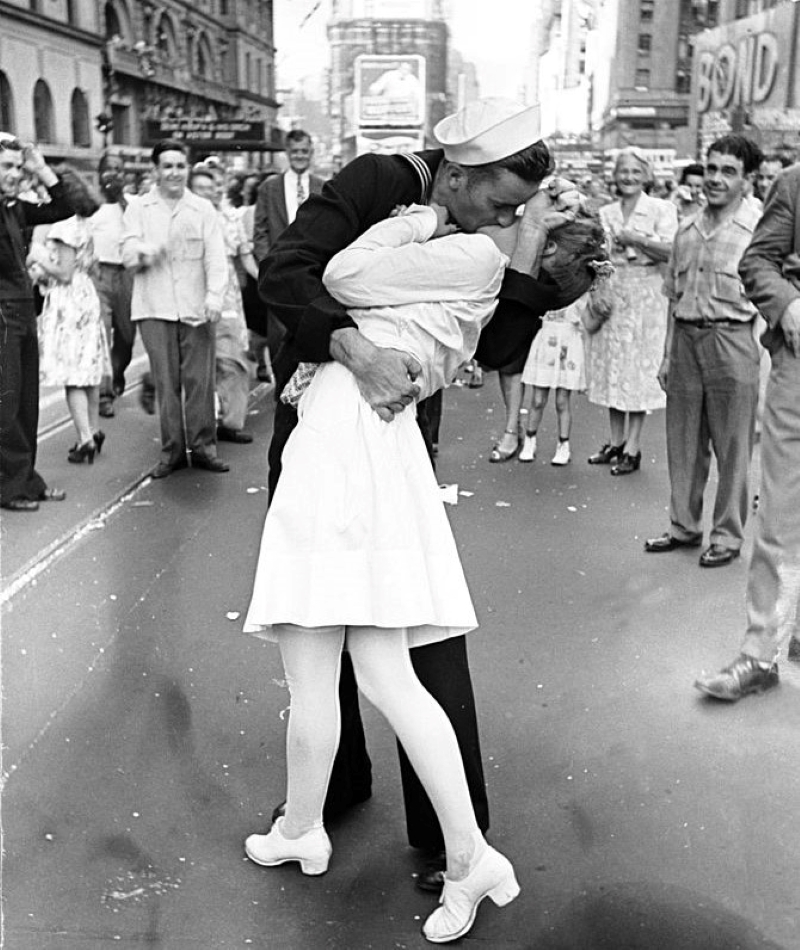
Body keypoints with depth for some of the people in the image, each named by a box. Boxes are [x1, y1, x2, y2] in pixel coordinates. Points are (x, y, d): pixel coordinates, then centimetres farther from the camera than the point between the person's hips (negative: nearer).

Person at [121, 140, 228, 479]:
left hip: (196, 308, 0)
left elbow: (215, 256, 2)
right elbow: (129, 257, 0)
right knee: (166, 382, 0)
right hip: (155, 309, 0)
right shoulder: (138, 209, 9)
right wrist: (152, 249, -21)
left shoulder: (203, 209, 9)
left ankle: (203, 446, 8)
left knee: (199, 380, -1)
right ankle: (172, 451, 8)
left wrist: (215, 295, -12)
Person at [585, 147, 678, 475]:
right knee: (610, 364, 6)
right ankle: (616, 441, 16)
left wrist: (635, 239, -16)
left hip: (645, 294, -5)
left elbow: (670, 251, -11)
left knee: (639, 367, -4)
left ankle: (633, 448, 1)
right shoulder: (605, 213, 13)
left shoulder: (662, 209, 0)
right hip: (610, 291, 5)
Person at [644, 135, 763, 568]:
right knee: (683, 442, 12)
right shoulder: (686, 229, 11)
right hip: (685, 339, 6)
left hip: (731, 342, -5)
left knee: (732, 447, 3)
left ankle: (728, 535, 16)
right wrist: (668, 354, 13)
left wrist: (765, 360, -14)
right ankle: (684, 526, 26)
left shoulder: (758, 229, -6)